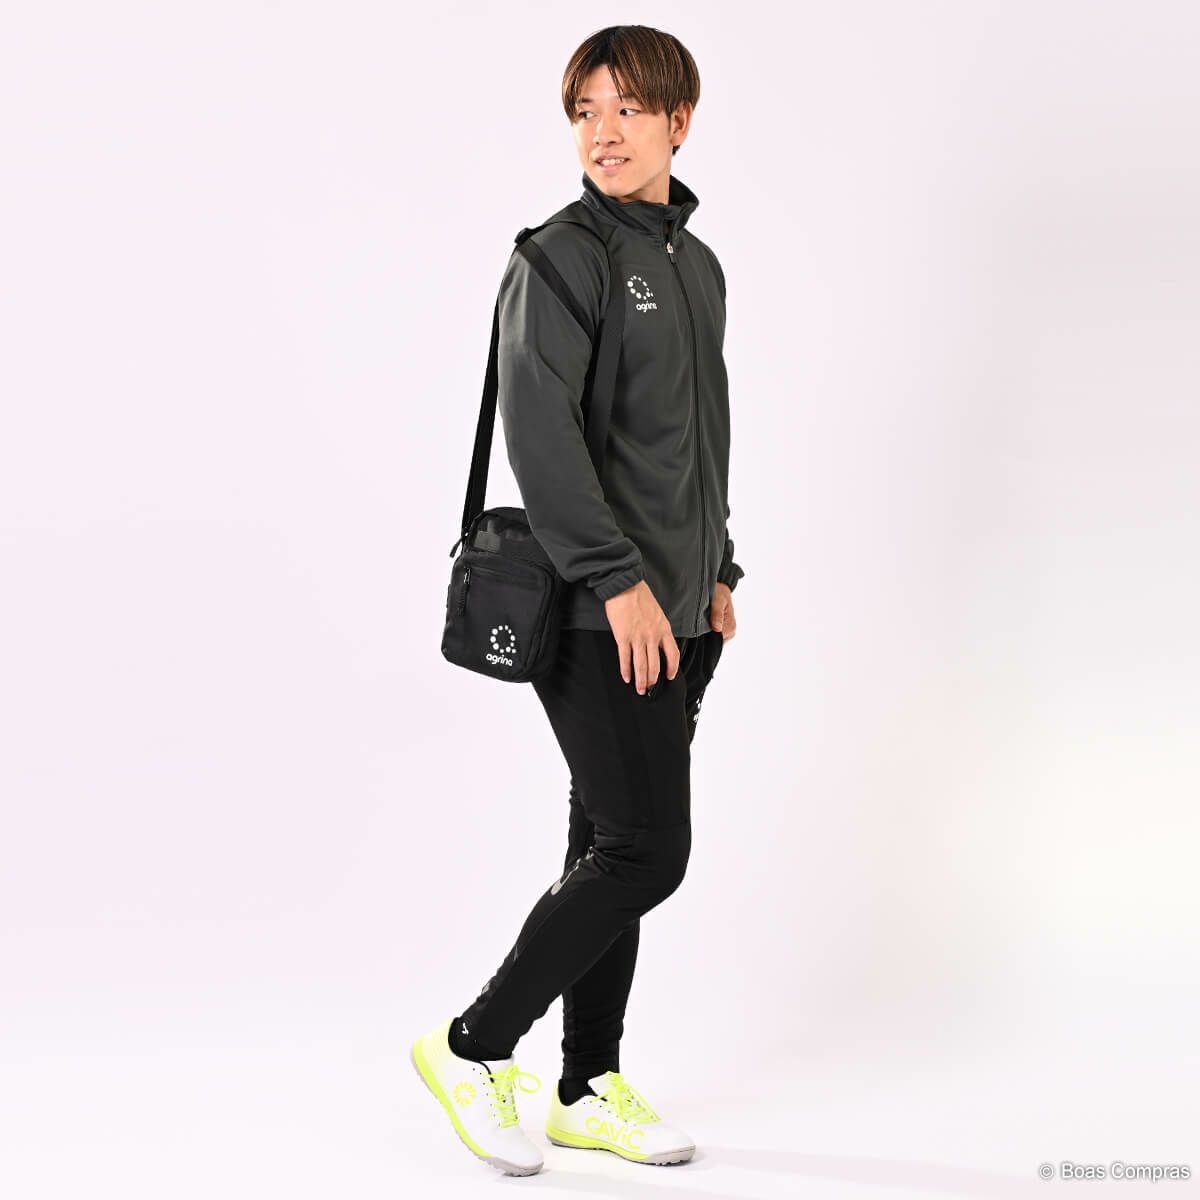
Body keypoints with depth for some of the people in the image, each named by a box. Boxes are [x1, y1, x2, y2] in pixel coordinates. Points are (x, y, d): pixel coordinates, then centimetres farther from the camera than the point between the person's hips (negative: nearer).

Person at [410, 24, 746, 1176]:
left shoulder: (696, 264, 17)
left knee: (613, 850, 12)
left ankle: (589, 1092, 21)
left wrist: (715, 572, 20)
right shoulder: (562, 256, -9)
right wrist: (620, 577, -23)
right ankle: (474, 1047, 5)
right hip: (599, 615, -8)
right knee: (645, 851, -10)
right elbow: (538, 428, -20)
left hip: (670, 615, 8)